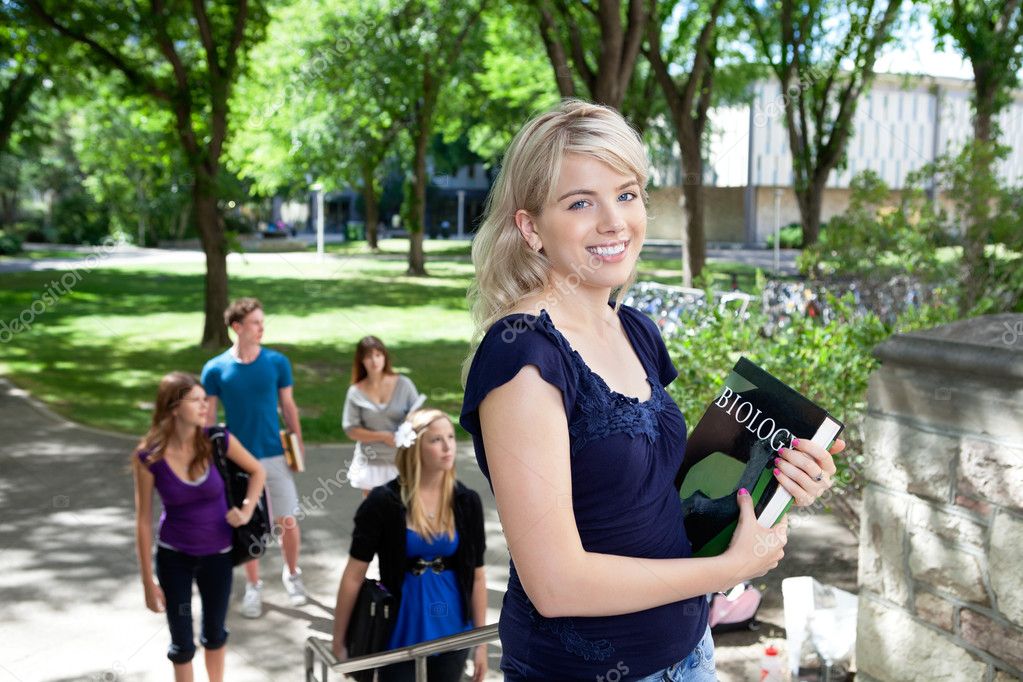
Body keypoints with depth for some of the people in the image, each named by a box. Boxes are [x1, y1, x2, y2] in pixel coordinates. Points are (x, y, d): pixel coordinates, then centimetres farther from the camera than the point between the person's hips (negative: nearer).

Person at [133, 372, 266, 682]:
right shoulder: (148, 456, -19)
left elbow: (257, 471, 4)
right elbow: (144, 521, -11)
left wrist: (247, 510, -10)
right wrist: (148, 581, -8)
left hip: (217, 553, 2)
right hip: (173, 556, -1)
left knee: (215, 632, 20)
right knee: (182, 642, 9)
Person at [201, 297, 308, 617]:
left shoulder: (277, 362, -4)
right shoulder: (215, 369, -6)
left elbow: (289, 407, 4)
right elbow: (208, 417, 0)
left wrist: (299, 446, 0)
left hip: (275, 455, 1)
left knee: (287, 521, 4)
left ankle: (291, 573, 28)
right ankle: (253, 585, 25)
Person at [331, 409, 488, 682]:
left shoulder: (467, 502, -4)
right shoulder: (383, 503, -13)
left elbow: (476, 576, 2)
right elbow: (354, 575, -8)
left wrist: (481, 641, 4)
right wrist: (338, 642, -5)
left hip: (452, 631, 3)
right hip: (401, 629, -3)